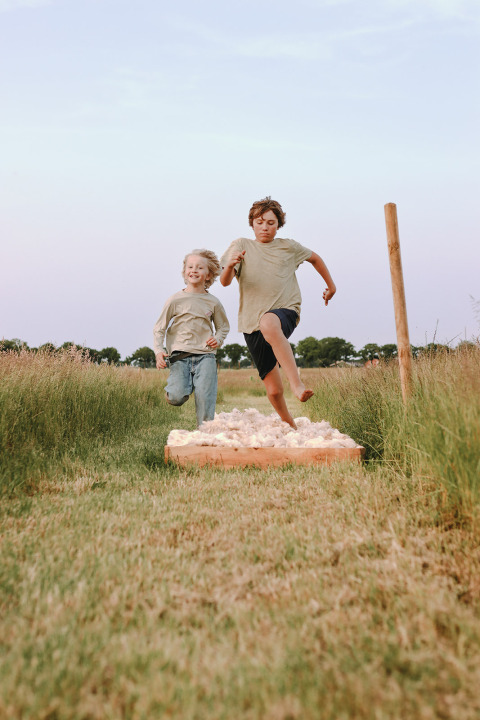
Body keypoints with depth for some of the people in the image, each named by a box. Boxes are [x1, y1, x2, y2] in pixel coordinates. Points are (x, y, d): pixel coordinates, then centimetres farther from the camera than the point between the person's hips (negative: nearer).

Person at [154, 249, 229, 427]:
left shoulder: (213, 302, 8)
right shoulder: (175, 300, 3)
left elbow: (223, 327, 23)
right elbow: (159, 329, 5)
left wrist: (218, 339, 2)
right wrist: (158, 351, -10)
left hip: (205, 356, 1)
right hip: (180, 356, -1)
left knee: (205, 398, -12)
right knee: (177, 397, -18)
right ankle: (172, 386, 16)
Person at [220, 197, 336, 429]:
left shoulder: (288, 247, 11)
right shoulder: (241, 245, 7)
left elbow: (315, 258, 31)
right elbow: (224, 281, -7)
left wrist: (331, 285, 34)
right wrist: (229, 265, -28)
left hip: (285, 311, -1)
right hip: (252, 324, 1)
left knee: (269, 324, -41)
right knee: (274, 390, 2)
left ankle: (297, 383, -48)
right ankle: (290, 425, 28)